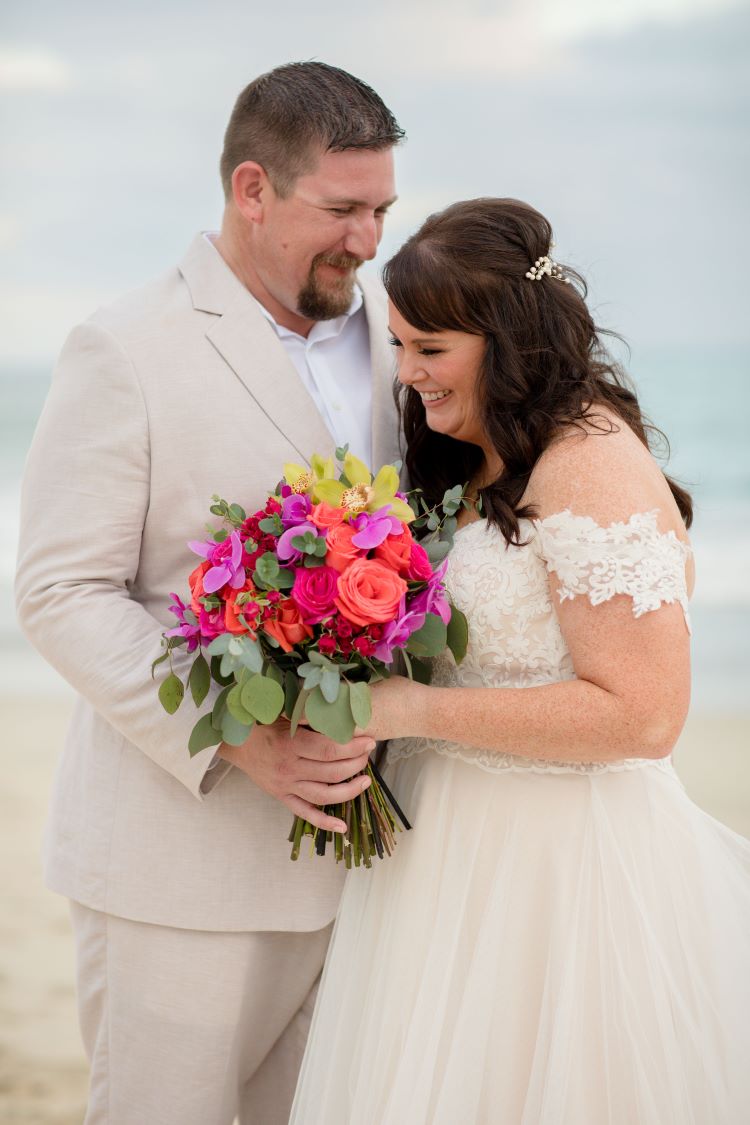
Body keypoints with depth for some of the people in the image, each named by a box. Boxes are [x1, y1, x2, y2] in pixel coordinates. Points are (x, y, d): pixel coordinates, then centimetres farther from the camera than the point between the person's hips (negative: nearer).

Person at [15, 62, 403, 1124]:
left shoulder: (393, 329, 8)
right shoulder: (125, 350, -9)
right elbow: (62, 592, -13)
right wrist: (236, 742, -22)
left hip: (347, 832, 5)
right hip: (181, 852, -5)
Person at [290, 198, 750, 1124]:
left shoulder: (592, 466, -18)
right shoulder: (481, 464, 11)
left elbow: (642, 715, -23)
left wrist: (413, 710, -20)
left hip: (559, 869, -9)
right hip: (462, 847, 9)